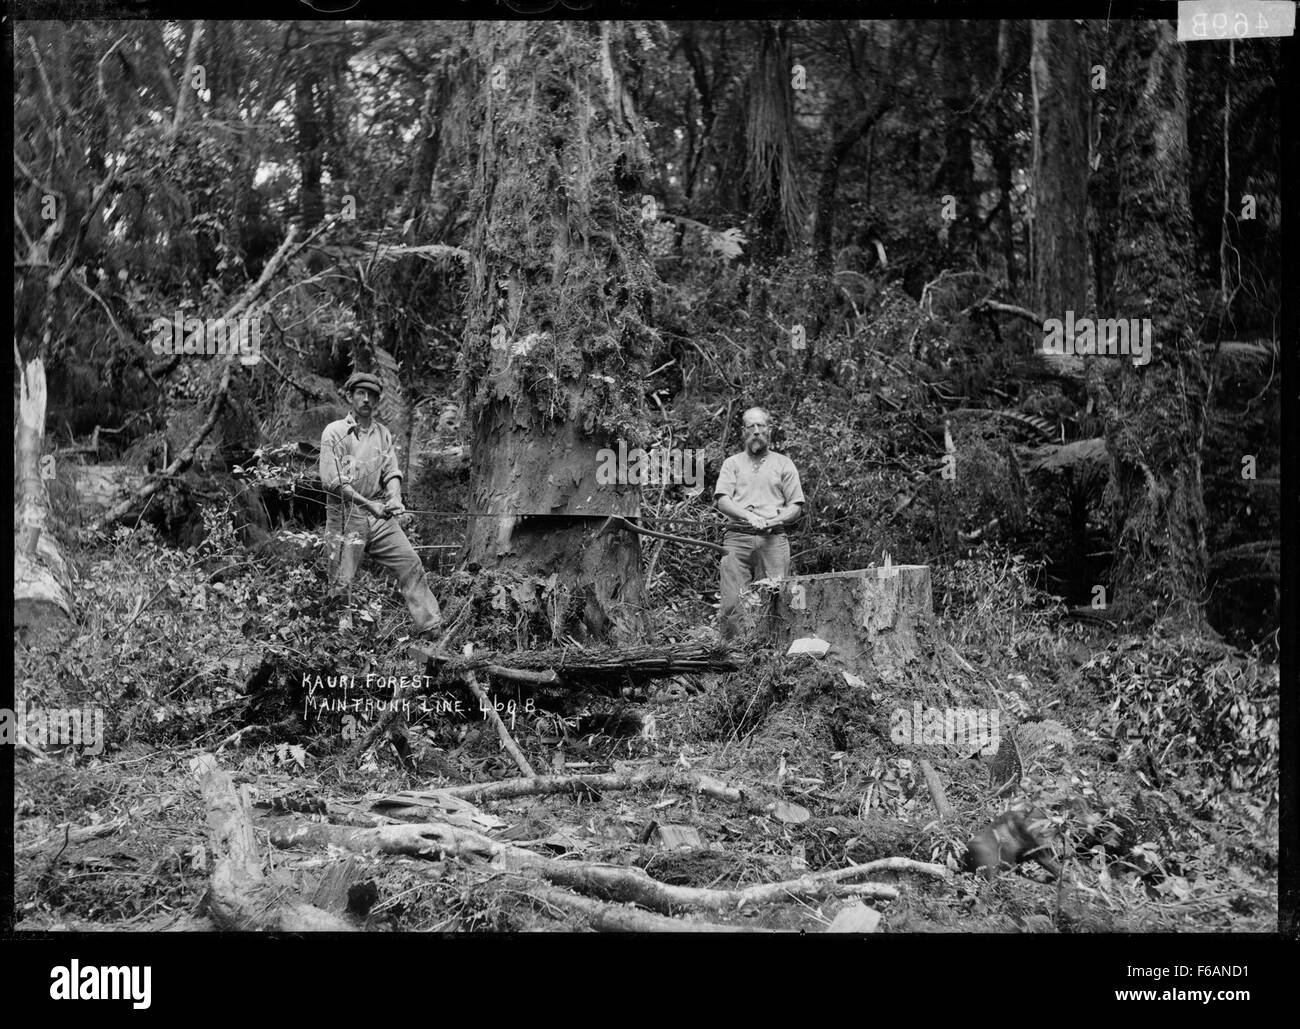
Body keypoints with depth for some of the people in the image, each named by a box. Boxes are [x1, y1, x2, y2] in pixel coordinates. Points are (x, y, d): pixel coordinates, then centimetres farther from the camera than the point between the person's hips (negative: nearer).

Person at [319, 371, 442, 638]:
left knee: (411, 565, -4)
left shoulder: (383, 433, 14)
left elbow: (392, 472, 8)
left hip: (380, 516, 5)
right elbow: (331, 481, -10)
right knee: (341, 583, -4)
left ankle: (431, 630, -1)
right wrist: (369, 504, -16)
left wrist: (394, 498, -15)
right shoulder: (335, 433, -3)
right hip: (346, 516, -5)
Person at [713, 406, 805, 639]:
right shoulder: (732, 463, 18)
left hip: (773, 539, 0)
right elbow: (722, 501, 5)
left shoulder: (783, 464, 16)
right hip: (737, 539, 0)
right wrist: (748, 517, -13)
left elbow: (796, 508, 11)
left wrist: (772, 520, -8)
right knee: (732, 604, -10)